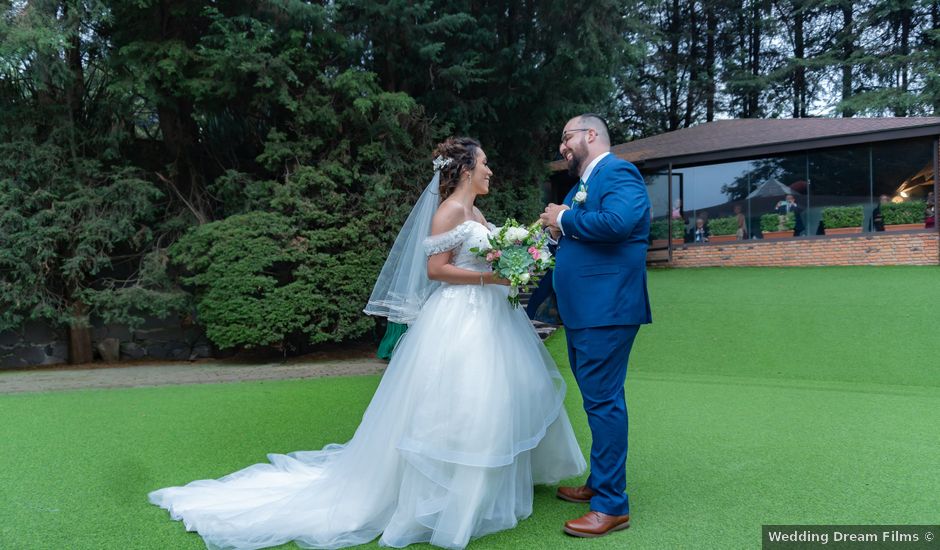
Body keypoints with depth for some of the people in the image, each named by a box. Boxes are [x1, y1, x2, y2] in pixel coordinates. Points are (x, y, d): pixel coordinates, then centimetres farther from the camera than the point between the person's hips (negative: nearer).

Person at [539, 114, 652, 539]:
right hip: (582, 311, 10)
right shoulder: (581, 185, 21)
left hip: (606, 310, -10)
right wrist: (555, 232, 3)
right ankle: (599, 483, 31)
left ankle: (612, 505, 2)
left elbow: (617, 221, -27)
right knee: (598, 399, 17)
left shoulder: (619, 173, -8)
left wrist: (563, 221, -15)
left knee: (603, 401, -7)